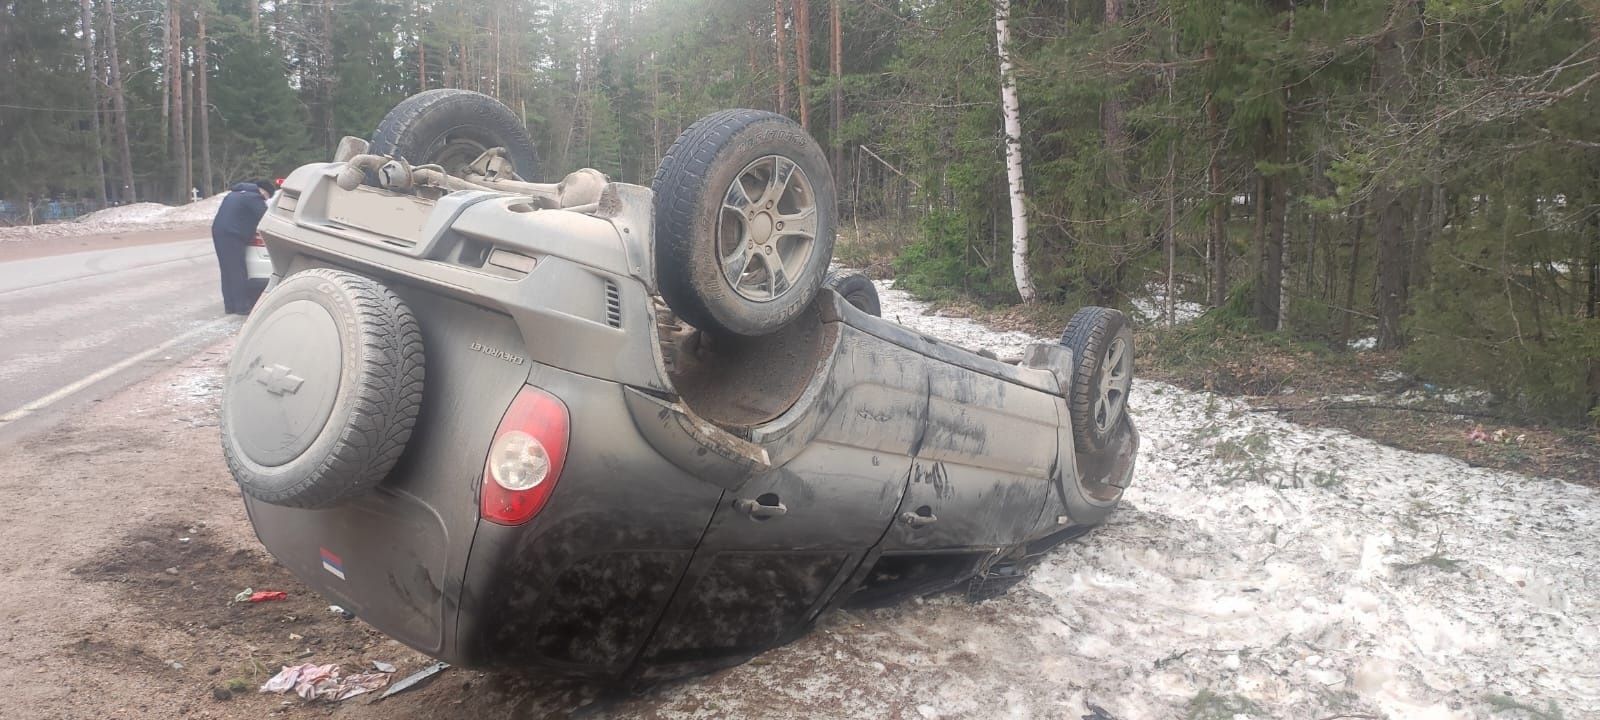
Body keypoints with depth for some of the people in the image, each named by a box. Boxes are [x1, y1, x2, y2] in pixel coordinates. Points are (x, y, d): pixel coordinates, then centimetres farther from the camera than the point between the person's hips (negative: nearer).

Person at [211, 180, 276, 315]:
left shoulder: (235, 193, 24)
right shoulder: (254, 197, -7)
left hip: (219, 231, 9)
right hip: (231, 235, -9)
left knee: (228, 270, 13)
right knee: (237, 271, -5)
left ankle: (230, 305, 17)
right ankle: (242, 306, -2)